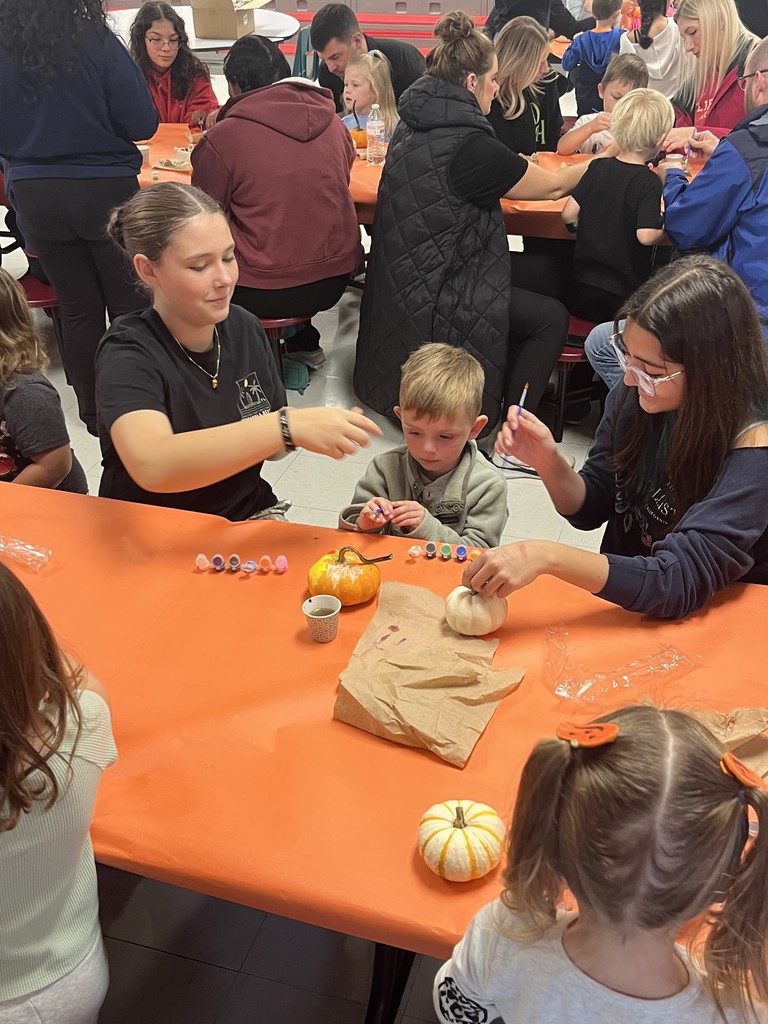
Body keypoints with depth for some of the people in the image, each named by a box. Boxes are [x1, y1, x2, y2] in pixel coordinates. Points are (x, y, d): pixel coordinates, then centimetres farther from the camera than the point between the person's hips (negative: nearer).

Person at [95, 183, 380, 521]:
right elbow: (151, 466, -37)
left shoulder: (244, 328, -2)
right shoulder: (128, 354, -17)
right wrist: (288, 427, -41)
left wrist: (316, 432, -13)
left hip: (250, 516, 6)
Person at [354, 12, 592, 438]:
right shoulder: (468, 144, -21)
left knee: (535, 277, 21)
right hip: (433, 302, -9)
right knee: (551, 318, 3)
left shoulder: (413, 124, 4)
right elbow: (553, 186, -7)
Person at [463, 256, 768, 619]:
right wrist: (546, 460, -17)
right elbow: (590, 511, 3)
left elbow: (679, 582, -29)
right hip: (620, 607, 4)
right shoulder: (632, 396, -7)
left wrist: (548, 555, -37)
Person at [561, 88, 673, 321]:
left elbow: (569, 214, 3)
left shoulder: (598, 167, 3)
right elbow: (646, 235, -23)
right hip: (623, 298, -6)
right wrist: (665, 223, -3)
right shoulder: (650, 182, -14)